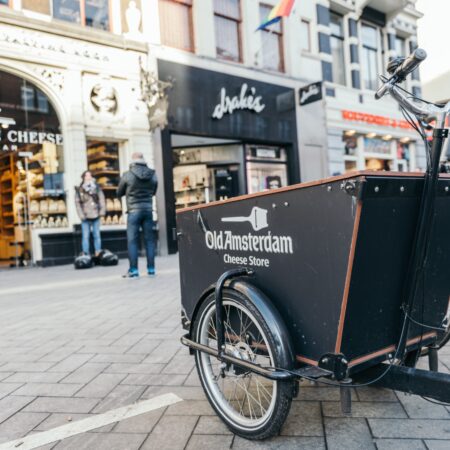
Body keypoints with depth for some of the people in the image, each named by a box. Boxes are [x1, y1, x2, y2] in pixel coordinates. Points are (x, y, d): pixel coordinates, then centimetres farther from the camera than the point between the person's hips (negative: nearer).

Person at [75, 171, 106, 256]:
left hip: (96, 216, 2)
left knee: (97, 235, 6)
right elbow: (77, 203, 0)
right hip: (86, 217, -2)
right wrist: (81, 215, -7)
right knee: (85, 236, -1)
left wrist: (102, 211, -5)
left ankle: (98, 254, 12)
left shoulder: (96, 187, 6)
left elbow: (101, 199, 4)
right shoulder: (79, 189, 1)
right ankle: (86, 255, 3)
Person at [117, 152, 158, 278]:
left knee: (132, 240, 2)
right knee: (149, 239, 8)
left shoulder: (127, 175, -8)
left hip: (134, 210, -3)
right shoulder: (153, 175, 2)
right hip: (148, 209, 3)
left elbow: (119, 193, 5)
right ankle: (151, 269, 11)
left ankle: (133, 270, 0)